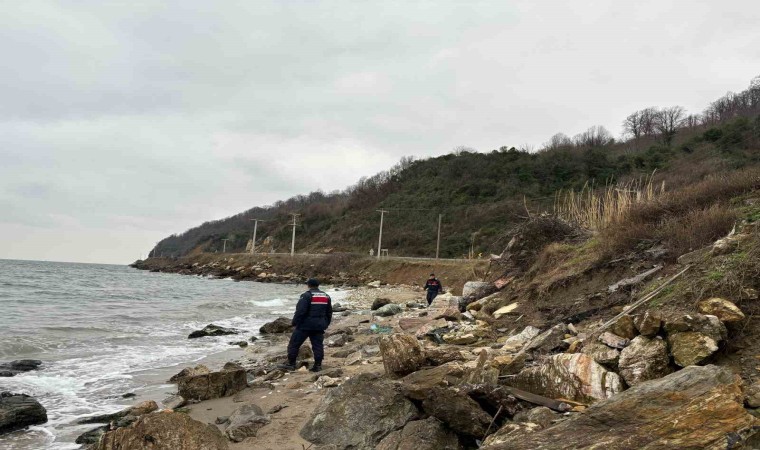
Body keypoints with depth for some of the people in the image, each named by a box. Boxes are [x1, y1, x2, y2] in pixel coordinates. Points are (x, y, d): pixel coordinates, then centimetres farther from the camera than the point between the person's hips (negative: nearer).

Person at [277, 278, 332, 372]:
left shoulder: (306, 296, -12)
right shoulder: (326, 296, 10)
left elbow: (300, 311, -17)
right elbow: (329, 313, 16)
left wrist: (294, 322, -7)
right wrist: (325, 324, 23)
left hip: (305, 325, -6)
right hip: (319, 326, 6)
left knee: (294, 344, 4)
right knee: (318, 345, 8)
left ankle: (291, 364, 8)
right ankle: (318, 365, 7)